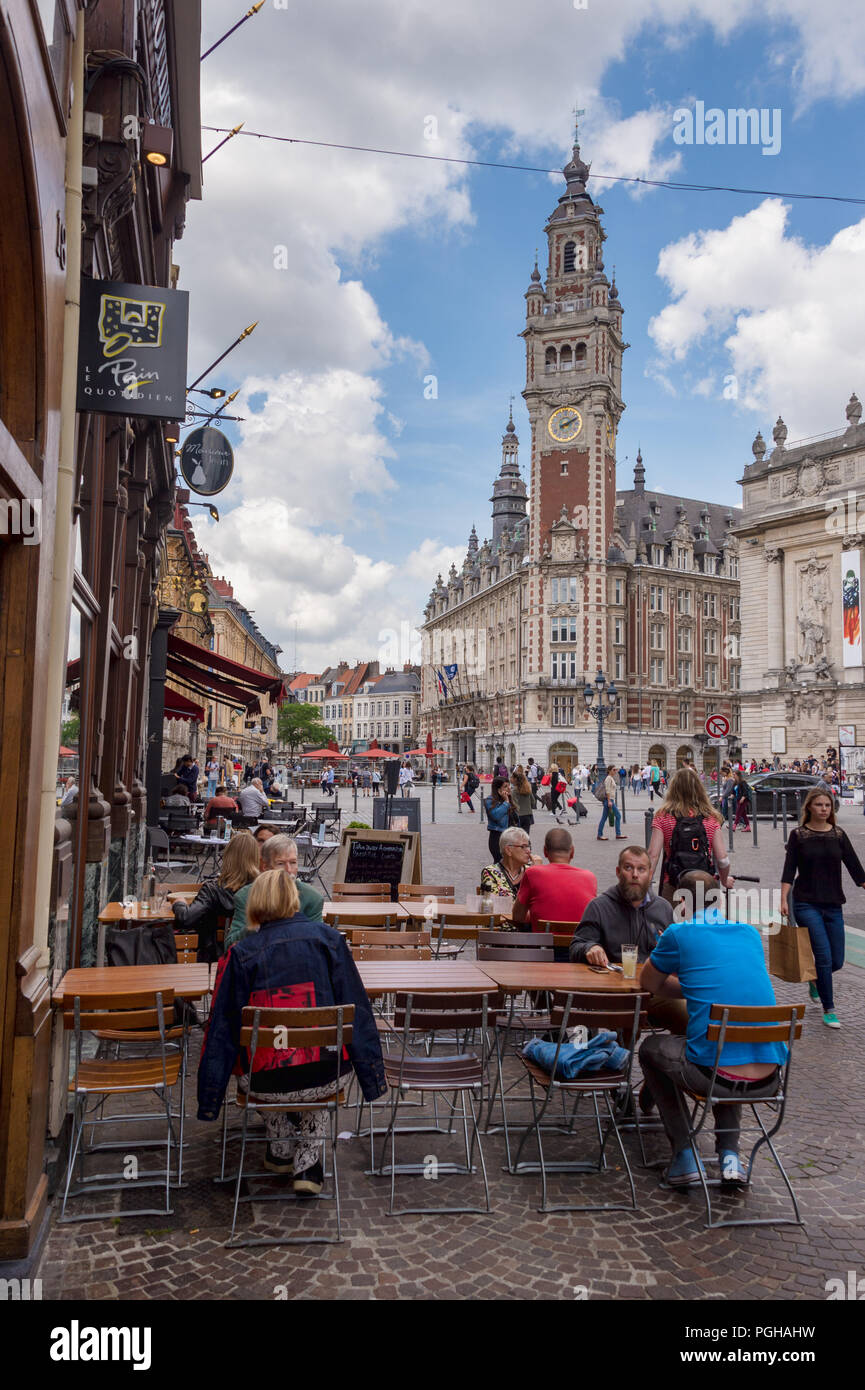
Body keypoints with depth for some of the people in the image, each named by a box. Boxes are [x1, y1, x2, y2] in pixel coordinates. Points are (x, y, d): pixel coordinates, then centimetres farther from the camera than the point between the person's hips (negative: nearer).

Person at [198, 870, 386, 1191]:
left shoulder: (240, 954, -1)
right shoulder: (327, 938, 1)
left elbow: (221, 1031, 3)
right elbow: (357, 1011, 1)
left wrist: (209, 1100, 12)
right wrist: (372, 1077, 9)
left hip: (266, 1086, 0)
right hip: (324, 1080, 0)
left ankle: (282, 1150, 42)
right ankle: (308, 1164, 30)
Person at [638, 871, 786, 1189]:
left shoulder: (678, 934, -1)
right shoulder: (751, 934, 13)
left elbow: (648, 984, 15)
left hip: (712, 1075, -5)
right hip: (768, 1080, 5)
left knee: (651, 1048, 27)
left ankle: (685, 1156, 20)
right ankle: (730, 1156, 26)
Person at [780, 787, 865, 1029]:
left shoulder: (838, 835, 6)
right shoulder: (798, 835, -2)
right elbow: (789, 869, -5)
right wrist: (784, 899, -14)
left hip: (833, 905, 3)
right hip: (806, 904, -3)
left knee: (837, 961, 6)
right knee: (824, 957, -10)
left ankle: (816, 980, 39)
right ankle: (829, 1009, 4)